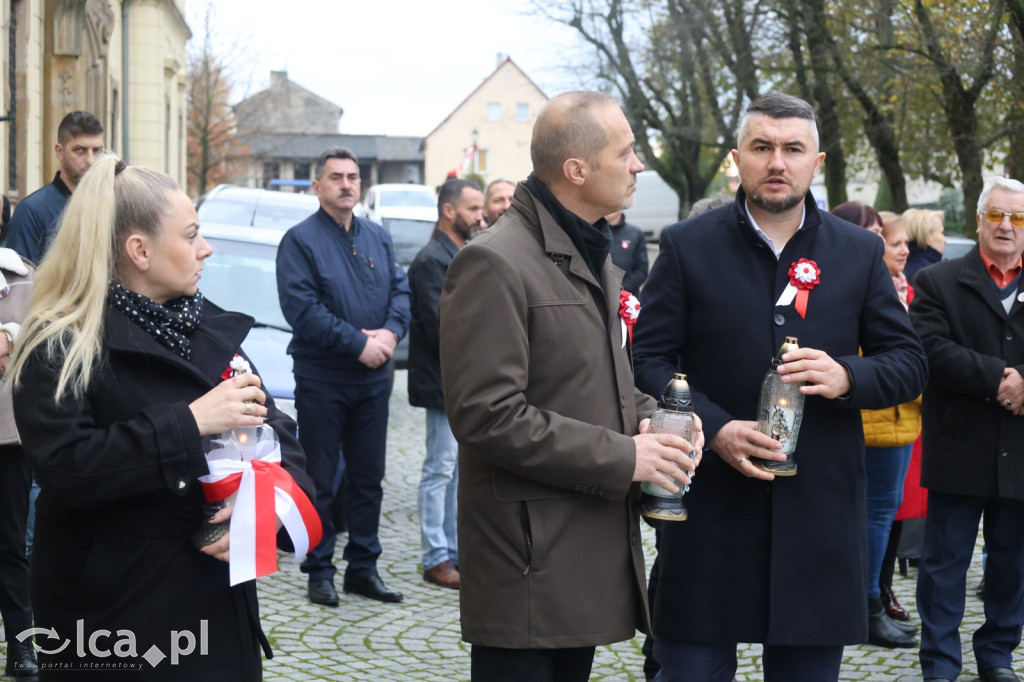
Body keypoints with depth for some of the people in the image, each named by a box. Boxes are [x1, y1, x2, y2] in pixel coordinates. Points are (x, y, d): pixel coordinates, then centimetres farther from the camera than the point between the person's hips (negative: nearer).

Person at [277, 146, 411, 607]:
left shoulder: (378, 238, 12)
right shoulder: (300, 241, -7)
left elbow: (401, 290, 8)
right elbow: (302, 309, -16)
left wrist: (391, 332, -12)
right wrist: (358, 343, -19)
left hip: (373, 379, 5)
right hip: (321, 379, -5)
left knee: (368, 478, 11)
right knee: (321, 481, 2)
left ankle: (363, 567, 20)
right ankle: (320, 572, 10)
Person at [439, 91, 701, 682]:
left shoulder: (595, 259, 17)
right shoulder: (494, 264, -15)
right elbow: (485, 413, -21)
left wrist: (646, 418, 4)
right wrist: (620, 456, -19)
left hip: (596, 550, 9)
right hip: (528, 564, -9)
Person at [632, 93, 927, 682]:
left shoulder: (860, 252, 8)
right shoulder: (688, 246, 2)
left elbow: (910, 363, 9)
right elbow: (649, 358, 0)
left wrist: (848, 377, -13)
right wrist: (713, 427, -16)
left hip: (821, 514, 2)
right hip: (711, 506, -2)